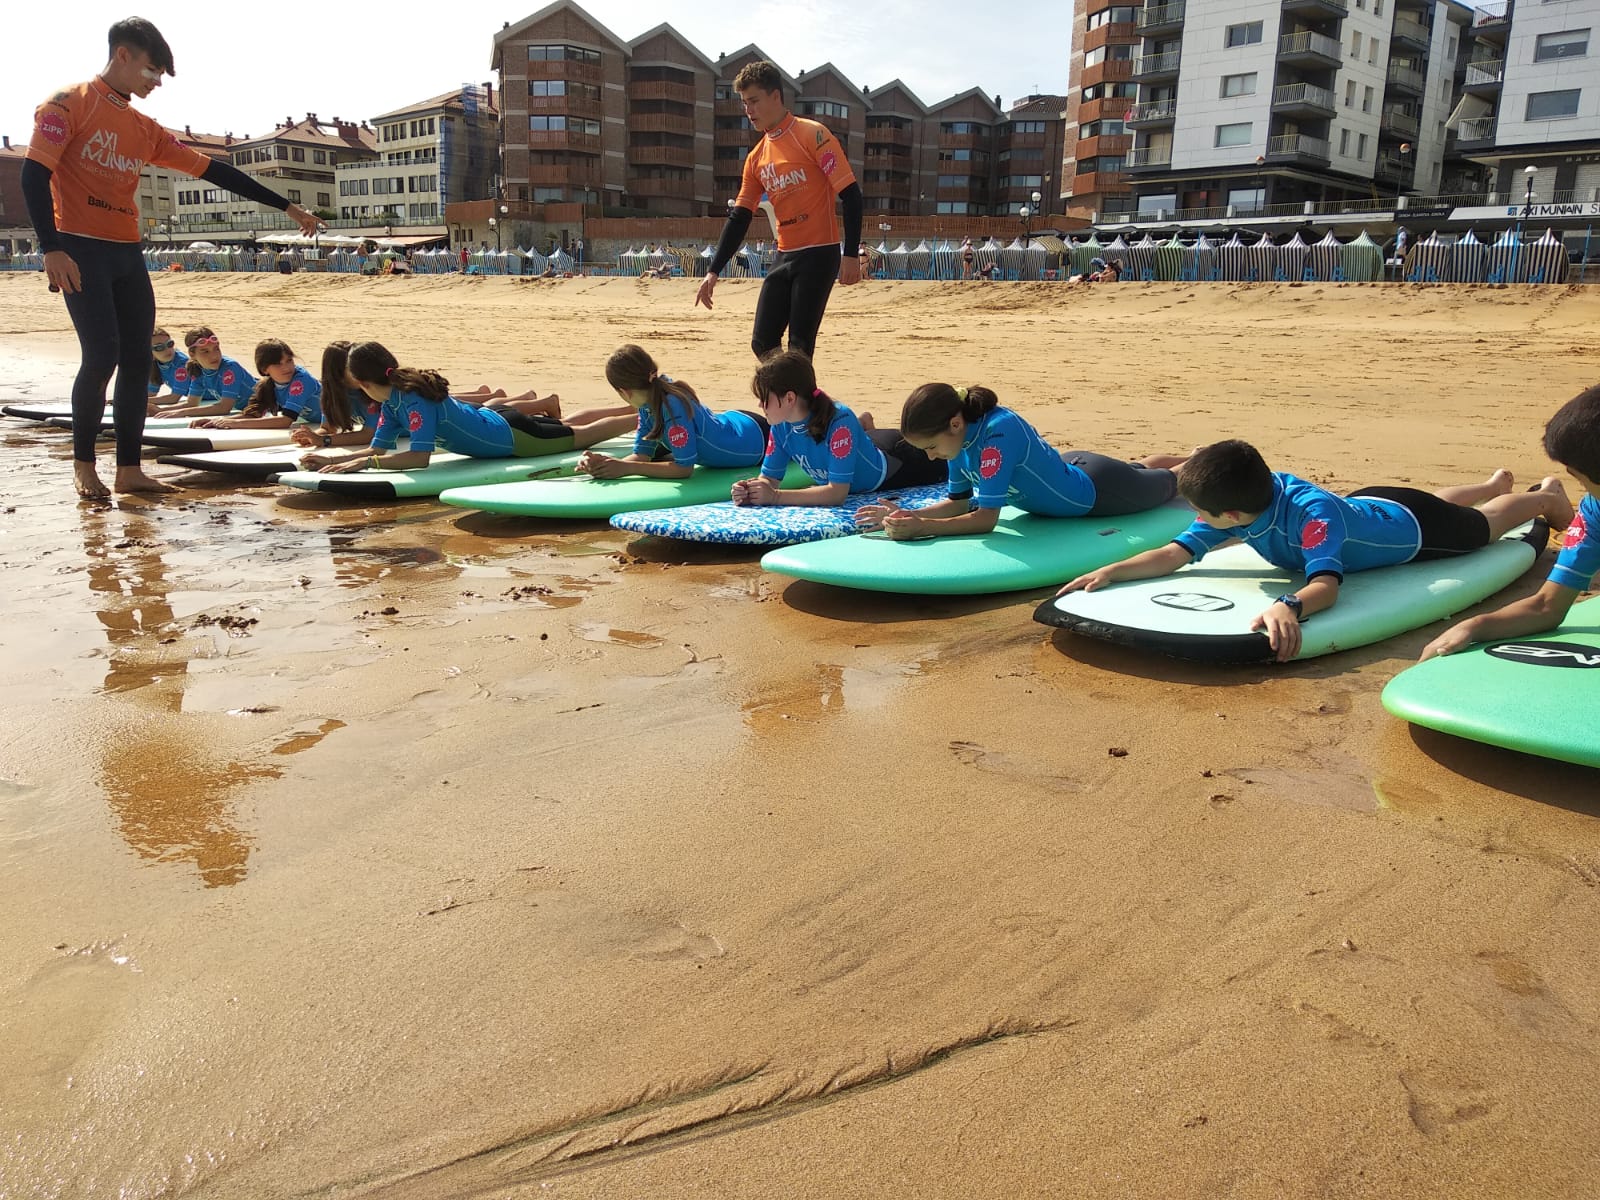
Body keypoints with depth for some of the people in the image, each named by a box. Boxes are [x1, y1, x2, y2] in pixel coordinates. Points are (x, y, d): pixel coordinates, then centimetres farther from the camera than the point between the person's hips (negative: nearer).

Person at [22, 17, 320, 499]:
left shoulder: (144, 128, 17)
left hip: (128, 254, 7)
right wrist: (51, 248, -20)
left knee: (137, 361, 2)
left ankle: (128, 470, 8)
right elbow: (34, 174, -10)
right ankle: (83, 465, 3)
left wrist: (285, 206, 15)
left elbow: (211, 170, 17)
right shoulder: (69, 104, -2)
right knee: (101, 355, -14)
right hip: (81, 251, -7)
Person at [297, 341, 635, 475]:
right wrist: (334, 459, -15)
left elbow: (420, 457, -39)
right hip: (495, 422, 7)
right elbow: (378, 449, -3)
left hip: (513, 437, -7)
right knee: (566, 427, 28)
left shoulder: (416, 399, -32)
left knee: (582, 435, 10)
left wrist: (363, 463, -39)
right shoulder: (392, 401, -6)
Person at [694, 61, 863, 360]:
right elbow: (739, 218, 14)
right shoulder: (756, 157, 13)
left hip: (818, 254, -7)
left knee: (800, 346, -10)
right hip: (784, 257, 7)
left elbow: (850, 194, -11)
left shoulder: (812, 134, -7)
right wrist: (713, 271, 6)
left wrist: (851, 255, -18)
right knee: (763, 342, 3)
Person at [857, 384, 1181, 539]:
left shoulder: (999, 430, -43)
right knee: (1140, 471, 38)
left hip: (1098, 490, -7)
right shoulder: (959, 436, -20)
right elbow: (959, 502, -10)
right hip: (1068, 466, 7)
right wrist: (910, 515, -24)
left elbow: (986, 517, -41)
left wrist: (923, 528, -46)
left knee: (1166, 482, 27)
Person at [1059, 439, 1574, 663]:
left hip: (1414, 527, -6)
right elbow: (1175, 553, -34)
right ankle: (1495, 482, 70)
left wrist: (1289, 606, -83)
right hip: (1368, 501, 6)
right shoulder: (1246, 497, -32)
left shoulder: (1314, 512, -50)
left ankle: (1546, 495, 59)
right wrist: (1112, 571, -49)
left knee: (1482, 525, 28)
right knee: (1439, 500, 39)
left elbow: (1326, 584, -62)